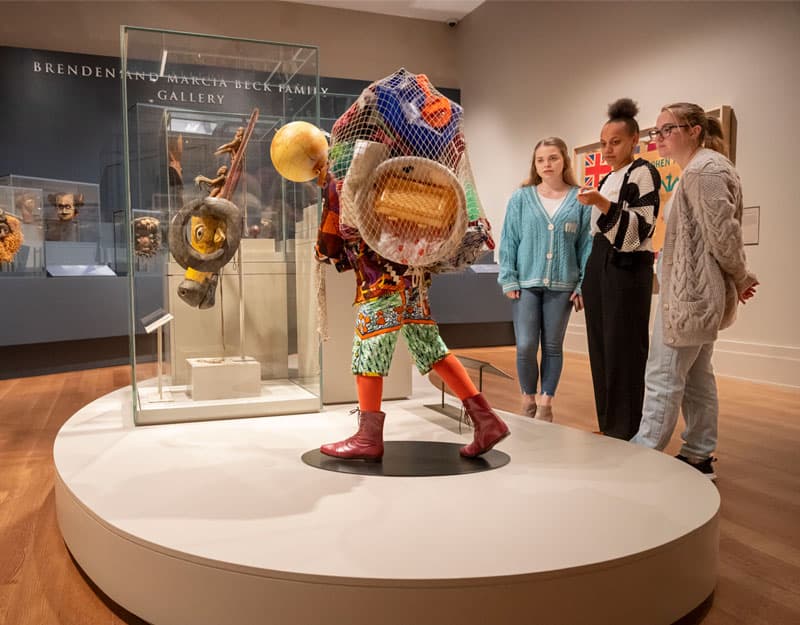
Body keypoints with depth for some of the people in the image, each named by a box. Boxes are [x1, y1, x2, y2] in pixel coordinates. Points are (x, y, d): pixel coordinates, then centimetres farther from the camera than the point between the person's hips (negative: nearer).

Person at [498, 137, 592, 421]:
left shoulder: (580, 200, 2)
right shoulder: (521, 198, 3)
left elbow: (587, 243, 1)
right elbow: (509, 240, 3)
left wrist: (585, 284, -4)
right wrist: (508, 279, -4)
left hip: (562, 285, 0)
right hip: (526, 282, 0)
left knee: (552, 346, 9)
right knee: (525, 346, -4)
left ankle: (545, 403, 20)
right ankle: (528, 400, 16)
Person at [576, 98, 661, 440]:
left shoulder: (643, 172, -5)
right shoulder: (607, 178, 19)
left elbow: (641, 227, -16)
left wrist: (603, 204, -27)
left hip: (627, 268, -8)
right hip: (599, 264, 8)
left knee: (623, 349, -7)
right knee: (601, 347, 9)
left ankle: (626, 432, 0)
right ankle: (607, 427, 18)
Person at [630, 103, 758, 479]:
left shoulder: (703, 169, -14)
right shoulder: (698, 170, 19)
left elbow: (723, 233, -19)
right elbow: (717, 235, 19)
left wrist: (740, 278, -6)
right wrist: (738, 279, 17)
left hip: (690, 292, -11)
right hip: (696, 291, 11)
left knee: (663, 377, -7)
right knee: (696, 376, 13)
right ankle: (699, 457, 20)